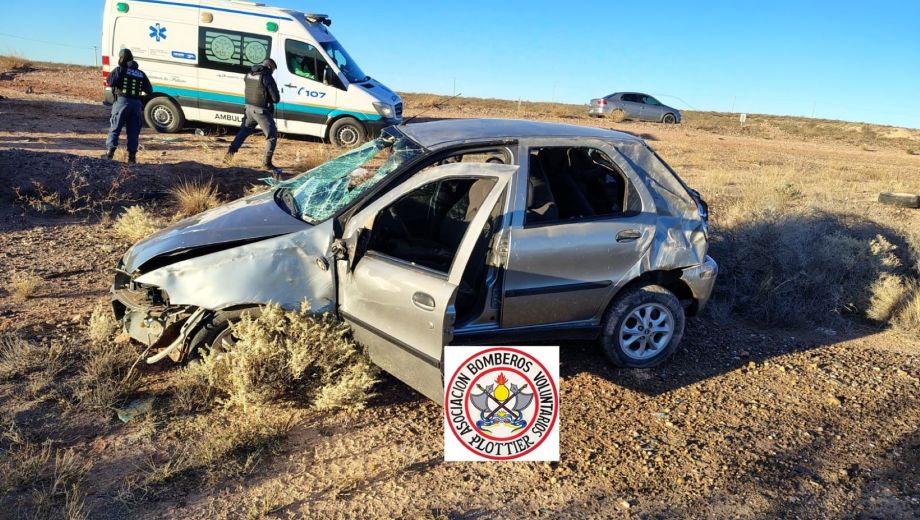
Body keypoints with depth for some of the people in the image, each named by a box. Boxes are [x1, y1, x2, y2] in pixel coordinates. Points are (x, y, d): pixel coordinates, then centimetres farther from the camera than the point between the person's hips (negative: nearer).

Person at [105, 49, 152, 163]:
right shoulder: (141, 73, 13)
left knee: (115, 128, 3)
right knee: (133, 131, 6)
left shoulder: (120, 70, 0)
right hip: (136, 104, 3)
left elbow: (110, 81, -10)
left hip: (122, 101, -3)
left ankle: (111, 150, -6)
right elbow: (149, 90, 15)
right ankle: (132, 155, 3)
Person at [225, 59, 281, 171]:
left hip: (249, 108, 7)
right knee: (272, 135, 2)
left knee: (243, 131, 26)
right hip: (261, 111, -7)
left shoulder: (249, 75, 6)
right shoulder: (267, 77, -16)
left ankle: (230, 152, 27)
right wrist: (270, 98, 7)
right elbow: (276, 98, -17)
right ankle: (267, 163, 0)